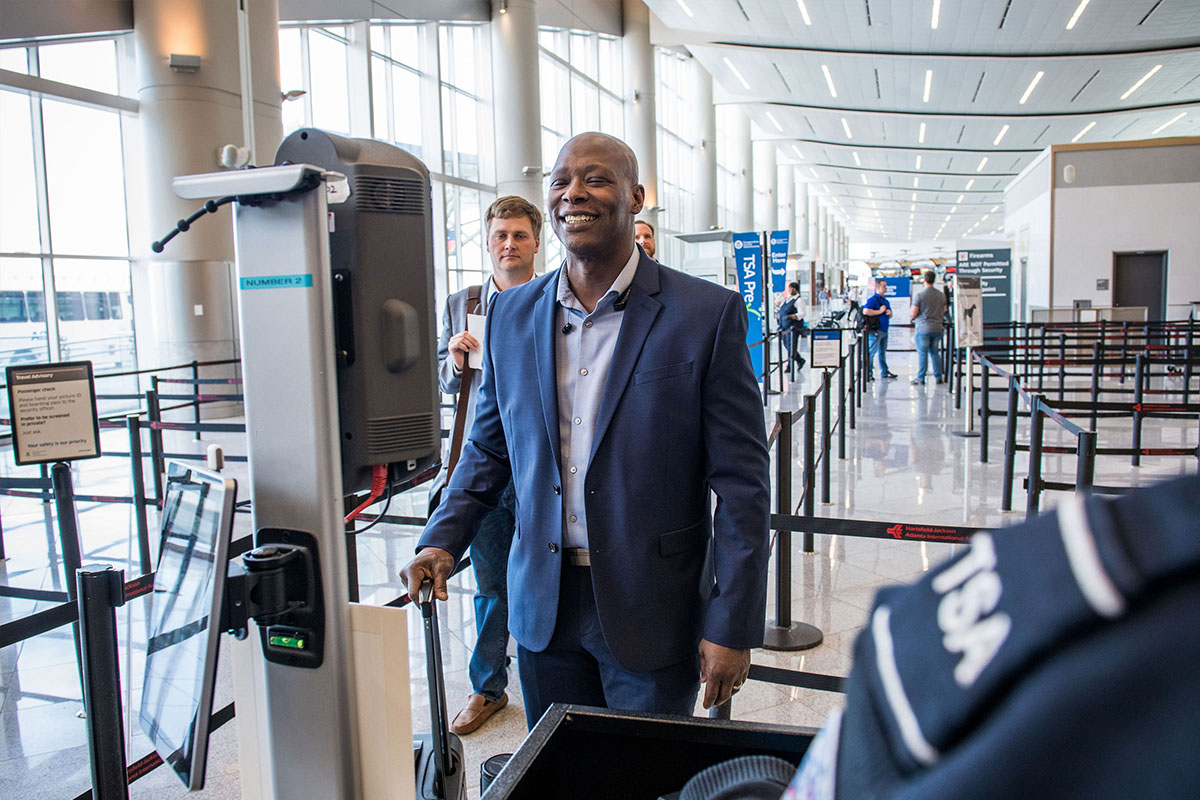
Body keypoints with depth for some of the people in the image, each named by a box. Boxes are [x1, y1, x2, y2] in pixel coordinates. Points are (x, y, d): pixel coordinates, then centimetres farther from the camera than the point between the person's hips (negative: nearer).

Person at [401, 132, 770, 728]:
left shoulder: (707, 314, -10)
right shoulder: (511, 314, 4)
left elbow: (741, 483, -10)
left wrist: (732, 627, -12)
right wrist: (442, 540, -2)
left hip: (652, 612, -3)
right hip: (542, 608, 4)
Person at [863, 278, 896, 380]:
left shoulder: (886, 301, 19)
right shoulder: (873, 299, -9)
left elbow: (890, 316, 28)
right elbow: (865, 311, -24)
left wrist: (889, 313, 4)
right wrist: (879, 312, -16)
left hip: (884, 330, 9)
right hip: (875, 330, -9)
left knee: (883, 352, 16)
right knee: (871, 352, -8)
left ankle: (884, 372, 23)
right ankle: (867, 372, -4)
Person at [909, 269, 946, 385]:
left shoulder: (919, 295, -10)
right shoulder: (941, 295, 6)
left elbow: (913, 314, -11)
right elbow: (944, 312, 15)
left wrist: (910, 311, 11)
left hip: (923, 329, -5)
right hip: (937, 328, 5)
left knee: (922, 354, 0)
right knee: (935, 353, 12)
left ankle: (920, 379, 3)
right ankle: (938, 377, 15)